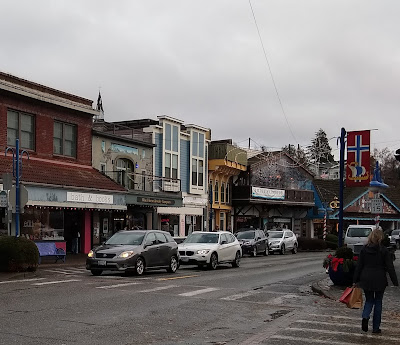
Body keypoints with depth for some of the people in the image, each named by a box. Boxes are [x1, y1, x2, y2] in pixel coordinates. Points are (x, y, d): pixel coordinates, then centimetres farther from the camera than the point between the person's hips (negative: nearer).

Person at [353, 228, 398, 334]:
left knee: (369, 300, 16)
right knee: (378, 302, 11)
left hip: (366, 280, 2)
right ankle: (376, 327, 13)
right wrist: (395, 282, -3)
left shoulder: (364, 249, 0)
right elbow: (390, 268, -7)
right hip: (379, 280, -2)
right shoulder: (383, 250, -8)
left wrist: (355, 280, 8)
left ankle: (365, 317, -13)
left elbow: (359, 266, 2)